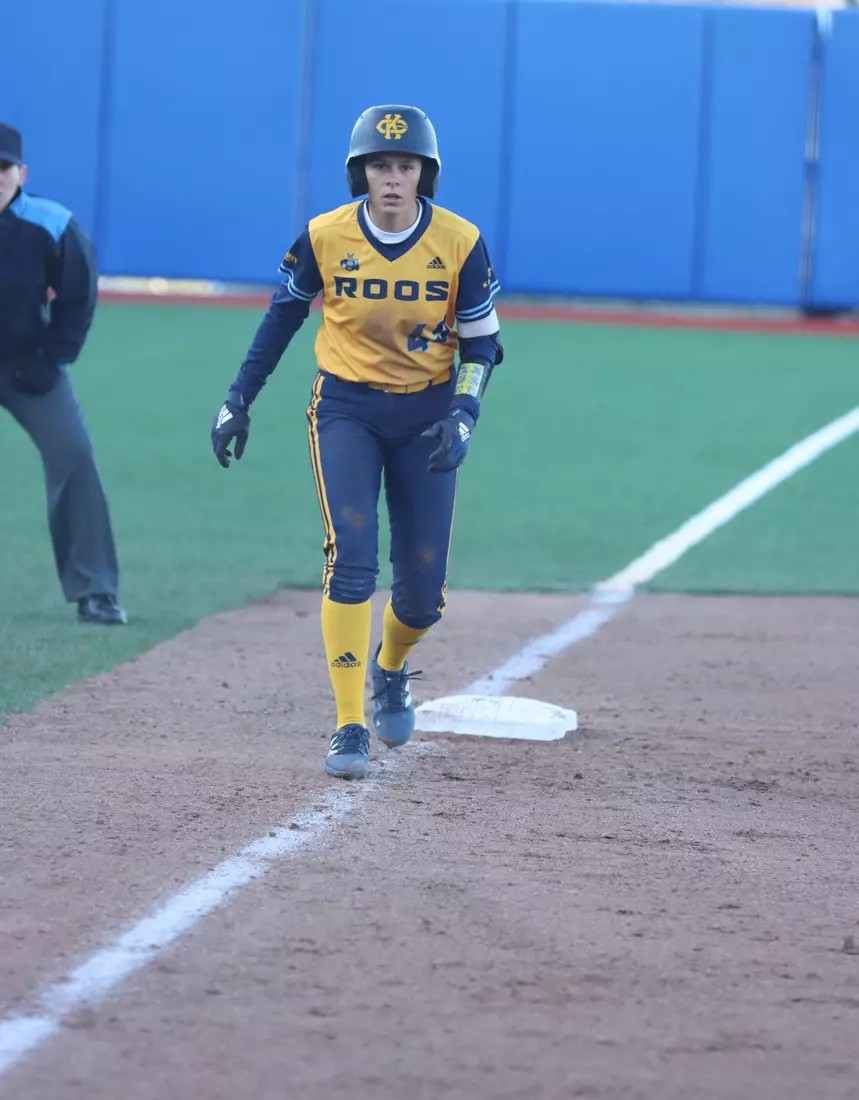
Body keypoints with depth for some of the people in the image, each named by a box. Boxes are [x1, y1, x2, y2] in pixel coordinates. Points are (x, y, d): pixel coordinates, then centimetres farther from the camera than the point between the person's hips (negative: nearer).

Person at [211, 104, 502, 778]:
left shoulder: (460, 243, -11)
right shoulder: (326, 237, -11)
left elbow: (480, 339, -2)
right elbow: (284, 312, 4)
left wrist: (463, 415, -17)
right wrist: (240, 398, 4)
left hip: (427, 413, 1)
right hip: (345, 407, -1)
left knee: (423, 589, 3)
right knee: (351, 557, -18)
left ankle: (390, 670, 39)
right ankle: (350, 728, -14)